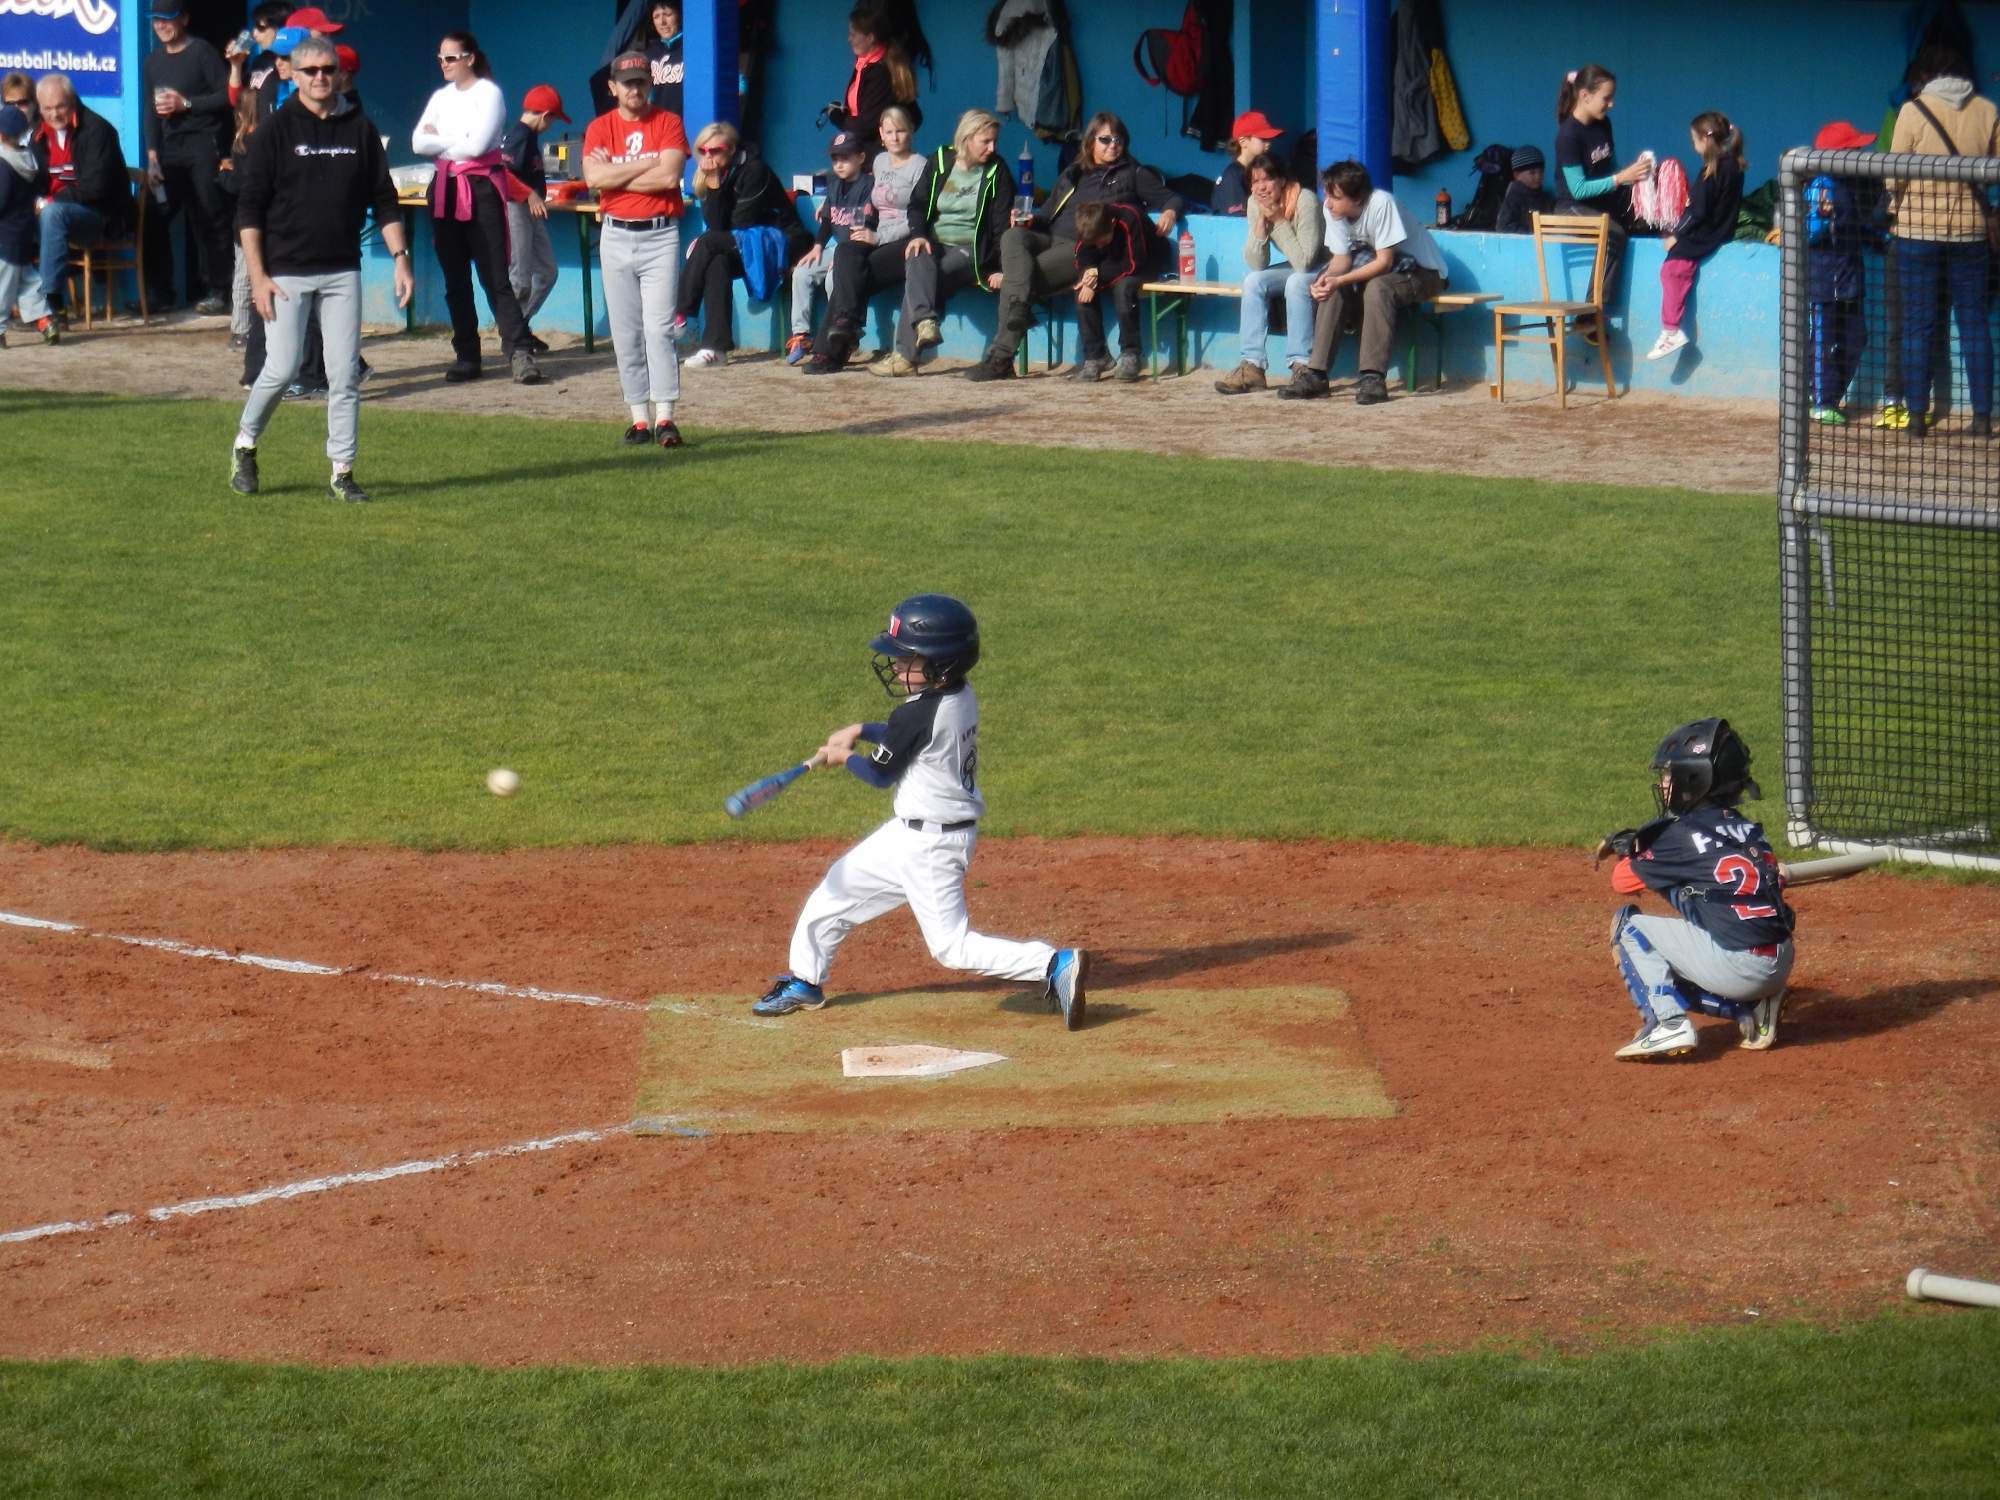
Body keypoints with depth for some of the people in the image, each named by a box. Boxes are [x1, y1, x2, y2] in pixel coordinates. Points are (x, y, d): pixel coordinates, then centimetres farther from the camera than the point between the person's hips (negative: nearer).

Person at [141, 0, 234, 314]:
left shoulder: (202, 53, -3)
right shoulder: (154, 61, 16)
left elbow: (226, 97, -7)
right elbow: (151, 110, 17)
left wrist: (186, 103, -12)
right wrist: (152, 156, 10)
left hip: (204, 144, -6)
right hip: (171, 146, 6)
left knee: (209, 218, -6)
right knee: (157, 217, 0)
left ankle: (216, 291, -4)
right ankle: (161, 291, 8)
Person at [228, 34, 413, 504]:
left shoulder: (360, 130, 8)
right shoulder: (275, 131, -2)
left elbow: (384, 200, 12)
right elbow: (249, 208, -3)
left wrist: (401, 259, 2)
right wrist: (258, 276, -11)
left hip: (342, 272, 3)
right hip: (287, 271, -3)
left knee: (345, 375, 0)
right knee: (282, 369, -7)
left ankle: (342, 473, 5)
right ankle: (245, 446, 17)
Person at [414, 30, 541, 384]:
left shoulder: (489, 93, -5)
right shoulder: (442, 97, 13)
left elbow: (477, 144, -17)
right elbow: (418, 143, 2)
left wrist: (439, 141, -3)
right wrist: (457, 142, -10)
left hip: (481, 189, -7)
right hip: (446, 190, 7)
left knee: (494, 276, -13)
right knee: (455, 279, 6)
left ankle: (520, 354, -16)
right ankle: (466, 356, 11)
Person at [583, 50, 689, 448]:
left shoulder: (668, 123, 2)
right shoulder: (600, 128, 6)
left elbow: (669, 176, -13)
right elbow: (594, 177, -10)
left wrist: (615, 174, -9)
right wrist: (647, 165, -10)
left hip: (660, 236, -3)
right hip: (616, 238, 3)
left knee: (659, 328, -10)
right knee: (625, 333, 2)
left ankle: (664, 417, -12)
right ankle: (639, 418, 5)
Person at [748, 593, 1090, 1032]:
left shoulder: (918, 713, -26)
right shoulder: (961, 698, 0)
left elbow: (879, 773, -11)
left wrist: (843, 756, 7)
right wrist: (859, 731, 12)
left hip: (928, 844, -10)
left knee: (953, 945, -7)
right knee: (835, 891, 21)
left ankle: (1055, 965, -16)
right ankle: (805, 983, 37)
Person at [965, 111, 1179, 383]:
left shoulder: (1133, 174, 17)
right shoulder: (1071, 175, 30)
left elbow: (1173, 199, 14)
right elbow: (1048, 212, 31)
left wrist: (1170, 212, -10)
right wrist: (1030, 220, 8)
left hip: (1084, 248, -5)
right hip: (1051, 240, 5)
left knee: (1013, 278, -27)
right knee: (1013, 236, -31)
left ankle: (1000, 358, -32)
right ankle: (1019, 306, -47)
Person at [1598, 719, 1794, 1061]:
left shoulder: (1681, 834, -5)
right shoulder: (1746, 829, 15)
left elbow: (1622, 881, 6)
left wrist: (1631, 849, 26)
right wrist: (1640, 844, 28)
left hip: (1735, 966, -8)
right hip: (1780, 966, 8)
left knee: (1628, 924, 7)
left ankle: (1668, 1024, -5)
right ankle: (1752, 1009, 10)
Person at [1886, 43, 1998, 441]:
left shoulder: (1914, 111, -8)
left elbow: (1894, 177, -6)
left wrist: (1898, 200, 15)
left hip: (1918, 229, -2)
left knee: (1918, 325, 2)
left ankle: (1917, 418, 0)